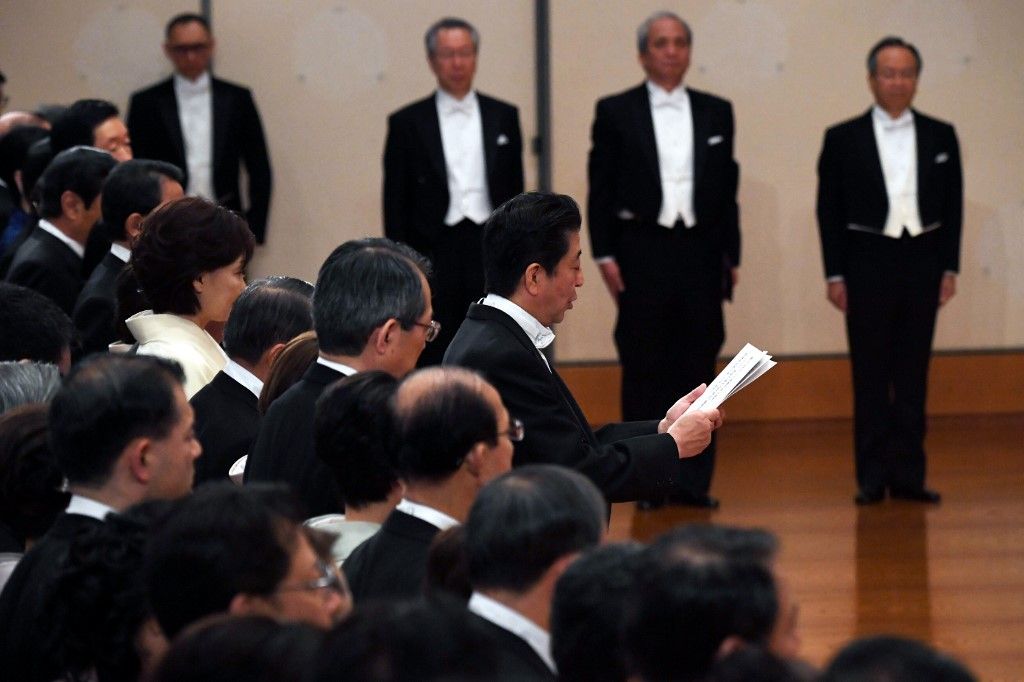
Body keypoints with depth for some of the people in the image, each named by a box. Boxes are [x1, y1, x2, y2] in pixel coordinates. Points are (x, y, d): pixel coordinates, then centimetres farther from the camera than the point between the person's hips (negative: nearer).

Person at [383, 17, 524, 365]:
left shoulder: (504, 117, 10)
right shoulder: (407, 123, 4)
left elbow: (515, 191, 11)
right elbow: (396, 202, 4)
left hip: (491, 247, 1)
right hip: (435, 254, -1)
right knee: (434, 359, -1)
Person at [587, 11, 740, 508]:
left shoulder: (716, 112, 10)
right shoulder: (616, 112, 2)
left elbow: (727, 188, 11)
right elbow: (600, 190, 1)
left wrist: (731, 254, 7)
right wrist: (605, 254, -6)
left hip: (701, 251, 2)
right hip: (641, 252, -2)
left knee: (698, 368, 2)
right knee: (644, 369, 2)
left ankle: (693, 481, 7)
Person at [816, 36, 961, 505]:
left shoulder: (940, 136, 7)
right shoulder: (843, 139, 1)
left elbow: (952, 205, 8)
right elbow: (829, 211, 1)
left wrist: (949, 268, 3)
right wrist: (835, 274, -4)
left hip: (922, 262, 2)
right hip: (867, 264, -2)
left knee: (913, 374, 5)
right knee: (870, 377, 2)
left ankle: (908, 475, 10)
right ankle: (872, 477, 6)